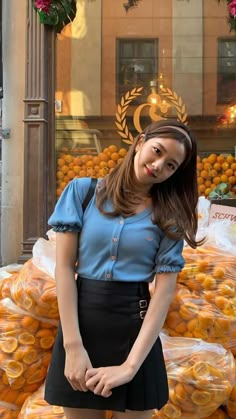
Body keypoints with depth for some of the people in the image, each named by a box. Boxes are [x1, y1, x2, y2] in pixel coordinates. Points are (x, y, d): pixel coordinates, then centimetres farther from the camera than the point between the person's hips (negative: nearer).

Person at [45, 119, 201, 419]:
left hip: (136, 327, 0)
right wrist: (73, 345, -13)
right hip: (81, 321, 0)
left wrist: (130, 366, -17)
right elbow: (64, 267, -5)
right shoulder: (82, 190, 0)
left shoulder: (169, 217, 1)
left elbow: (164, 293, -7)